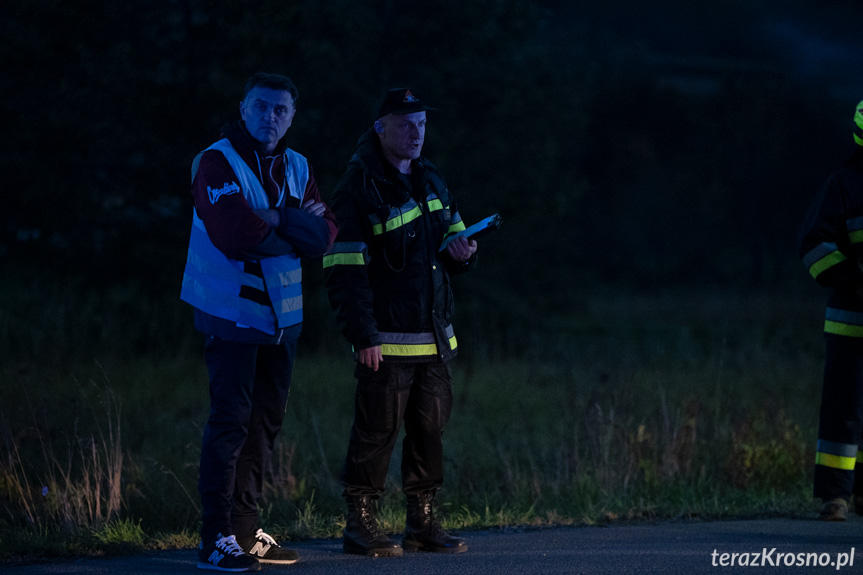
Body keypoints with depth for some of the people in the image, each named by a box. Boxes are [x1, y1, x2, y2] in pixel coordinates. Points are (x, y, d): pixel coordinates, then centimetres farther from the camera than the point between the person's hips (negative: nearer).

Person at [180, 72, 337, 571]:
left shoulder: (296, 168, 11)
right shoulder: (216, 164, -9)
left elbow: (325, 235, 1)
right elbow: (235, 234, -23)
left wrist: (276, 219, -16)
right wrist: (296, 233, -10)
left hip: (282, 316, 7)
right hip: (232, 313, -7)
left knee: (266, 422, 11)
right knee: (231, 420, -11)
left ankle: (245, 530, 20)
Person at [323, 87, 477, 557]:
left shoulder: (430, 181, 14)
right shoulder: (358, 188, -10)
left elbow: (453, 236, 25)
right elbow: (343, 269, -14)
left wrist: (462, 253, -1)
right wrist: (362, 335, -19)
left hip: (433, 338, 7)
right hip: (385, 339, -7)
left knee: (431, 428, 9)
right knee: (377, 430, -4)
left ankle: (423, 523, 18)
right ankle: (360, 524, 5)